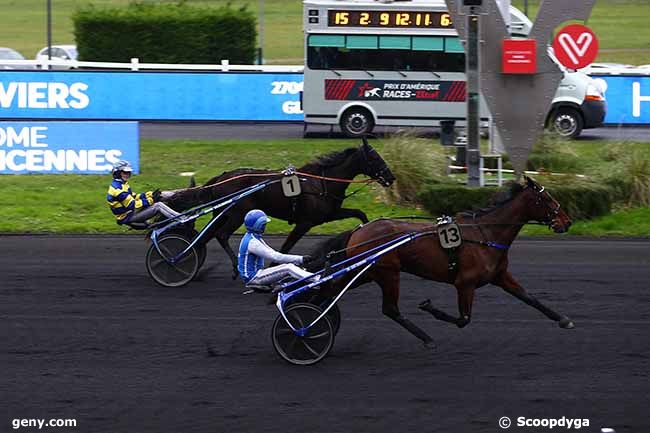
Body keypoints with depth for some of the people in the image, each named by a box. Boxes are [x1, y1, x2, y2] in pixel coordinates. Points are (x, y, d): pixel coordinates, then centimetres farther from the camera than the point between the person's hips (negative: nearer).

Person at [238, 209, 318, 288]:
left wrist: (297, 260, 7)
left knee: (290, 266, 6)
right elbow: (274, 257, -23)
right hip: (253, 277, -10)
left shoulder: (255, 238, 13)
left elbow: (271, 253, 16)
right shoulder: (252, 242, -21)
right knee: (288, 268, -18)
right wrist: (300, 259, -21)